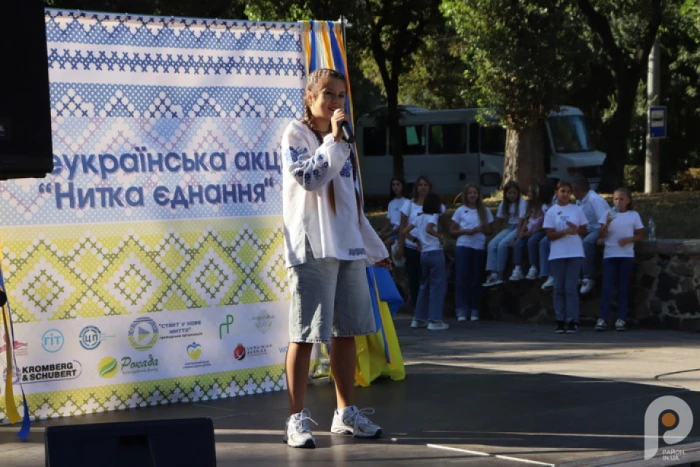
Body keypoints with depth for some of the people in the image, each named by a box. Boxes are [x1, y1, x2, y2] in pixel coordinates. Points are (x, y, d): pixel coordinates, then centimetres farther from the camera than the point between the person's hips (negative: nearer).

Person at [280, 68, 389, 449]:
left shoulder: (340, 141, 20)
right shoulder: (296, 135, -1)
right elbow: (310, 179, -17)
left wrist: (374, 247, 24)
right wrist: (333, 140, -13)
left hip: (348, 247, 7)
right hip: (312, 249, -7)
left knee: (346, 331, 9)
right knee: (306, 334, -8)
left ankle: (345, 412, 17)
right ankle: (297, 418, -6)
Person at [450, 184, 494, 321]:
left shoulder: (485, 211, 11)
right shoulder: (461, 210, 7)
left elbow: (488, 230, 12)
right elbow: (452, 231, 6)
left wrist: (480, 230, -9)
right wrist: (465, 231, -11)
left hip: (479, 247, 1)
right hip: (463, 246, -1)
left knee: (476, 279, 2)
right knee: (462, 278, -7)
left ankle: (474, 310, 9)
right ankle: (461, 310, -6)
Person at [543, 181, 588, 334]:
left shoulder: (577, 210, 8)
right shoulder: (551, 212, 5)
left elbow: (584, 231, 10)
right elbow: (550, 235, -1)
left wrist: (576, 229, -11)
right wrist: (566, 232, -16)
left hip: (575, 253, 0)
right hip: (557, 254, 0)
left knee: (571, 287, -5)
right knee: (559, 288, 2)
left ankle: (572, 321, -4)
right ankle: (560, 321, 7)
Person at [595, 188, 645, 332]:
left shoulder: (634, 215, 6)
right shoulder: (608, 214, 7)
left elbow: (641, 235, 7)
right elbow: (602, 236, 1)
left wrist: (629, 239, -11)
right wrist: (607, 223, -16)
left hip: (626, 255, 0)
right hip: (610, 254, 0)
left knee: (623, 288, 1)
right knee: (607, 287, -6)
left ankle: (621, 319, 3)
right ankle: (602, 319, -8)